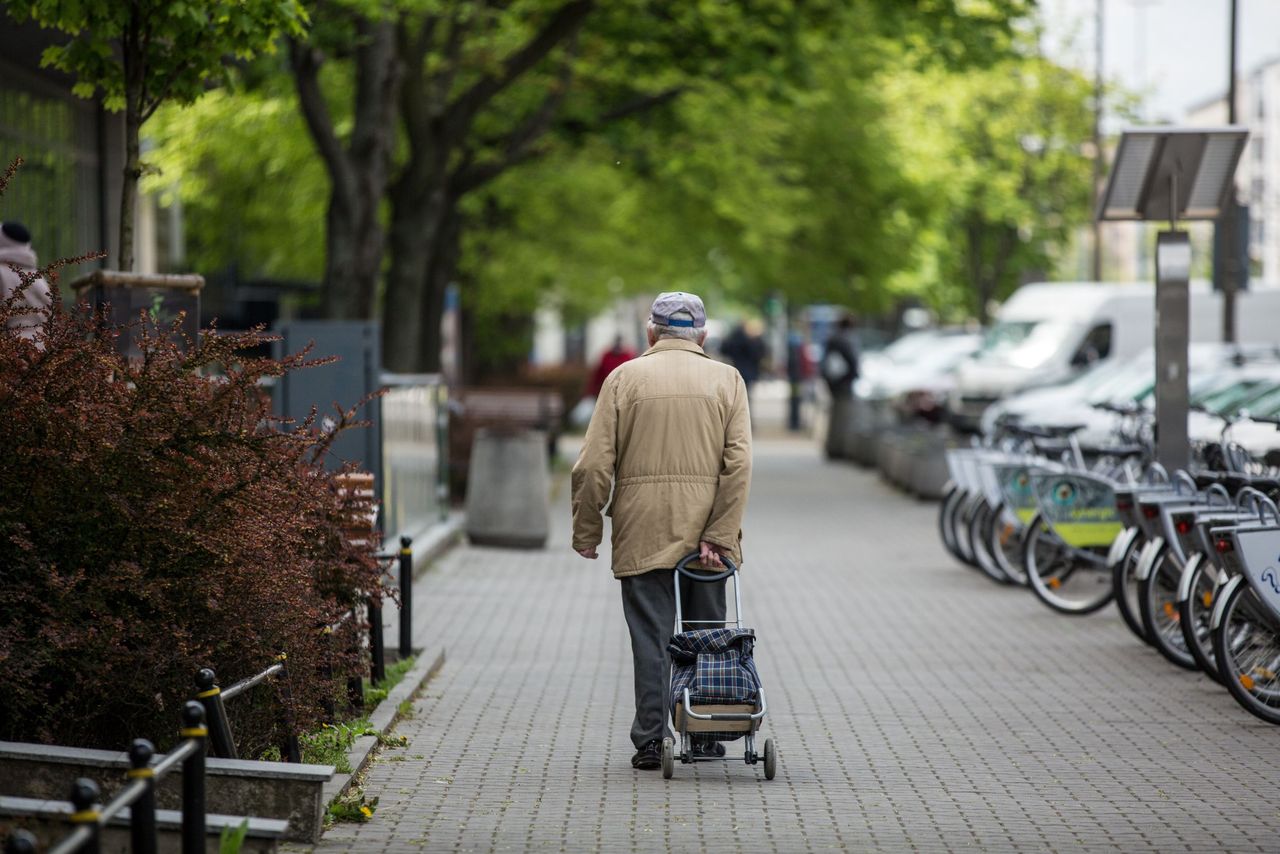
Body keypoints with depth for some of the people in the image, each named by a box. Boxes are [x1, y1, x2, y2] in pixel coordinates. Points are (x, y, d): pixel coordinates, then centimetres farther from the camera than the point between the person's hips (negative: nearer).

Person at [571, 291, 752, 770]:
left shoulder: (624, 378, 2)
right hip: (705, 530, 1)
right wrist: (718, 536, -8)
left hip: (641, 532, -1)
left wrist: (587, 531, 4)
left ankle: (651, 740, 1)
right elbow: (739, 464, -6)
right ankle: (708, 735, 16)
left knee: (650, 635, 2)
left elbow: (595, 464, -4)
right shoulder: (726, 379, 5)